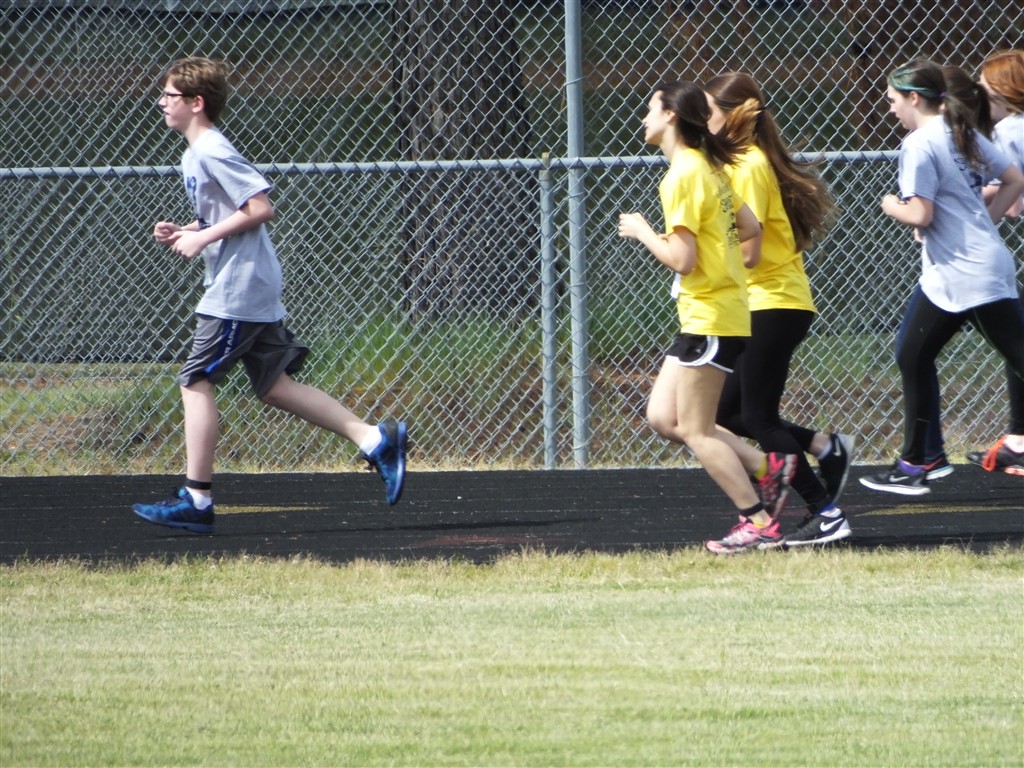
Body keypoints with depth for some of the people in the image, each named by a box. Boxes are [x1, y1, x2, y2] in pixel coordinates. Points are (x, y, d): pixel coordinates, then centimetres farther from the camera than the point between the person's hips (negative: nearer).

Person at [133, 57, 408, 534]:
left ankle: (196, 500, -4)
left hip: (235, 292, -10)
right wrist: (183, 233, 10)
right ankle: (375, 440, 6)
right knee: (274, 387, 9)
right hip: (255, 291, 10)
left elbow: (260, 208, -21)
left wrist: (203, 238, -18)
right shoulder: (196, 155, 16)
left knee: (196, 382, -6)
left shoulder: (211, 153, -15)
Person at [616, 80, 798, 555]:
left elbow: (681, 258, -20)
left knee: (695, 430, -4)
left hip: (709, 318, -10)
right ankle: (766, 467, 10)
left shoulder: (684, 176, -17)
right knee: (663, 418, 10)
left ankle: (758, 523, -2)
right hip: (722, 314, 10)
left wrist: (643, 232, -7)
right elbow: (749, 227, 19)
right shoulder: (708, 168, 12)